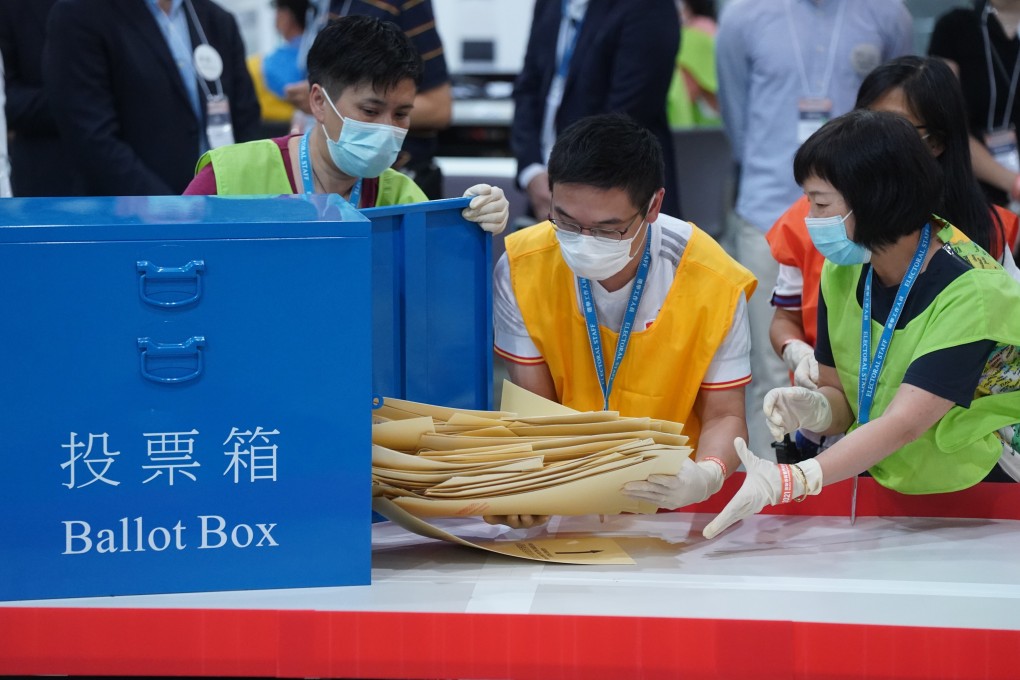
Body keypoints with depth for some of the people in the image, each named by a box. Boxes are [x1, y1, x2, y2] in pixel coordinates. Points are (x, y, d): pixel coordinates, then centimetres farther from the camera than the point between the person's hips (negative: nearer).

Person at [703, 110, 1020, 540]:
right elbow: (842, 397, 8)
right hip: (879, 491, 5)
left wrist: (790, 481, -37)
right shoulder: (843, 272, 1)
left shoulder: (972, 293, -19)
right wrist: (813, 408, -16)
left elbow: (904, 424, -27)